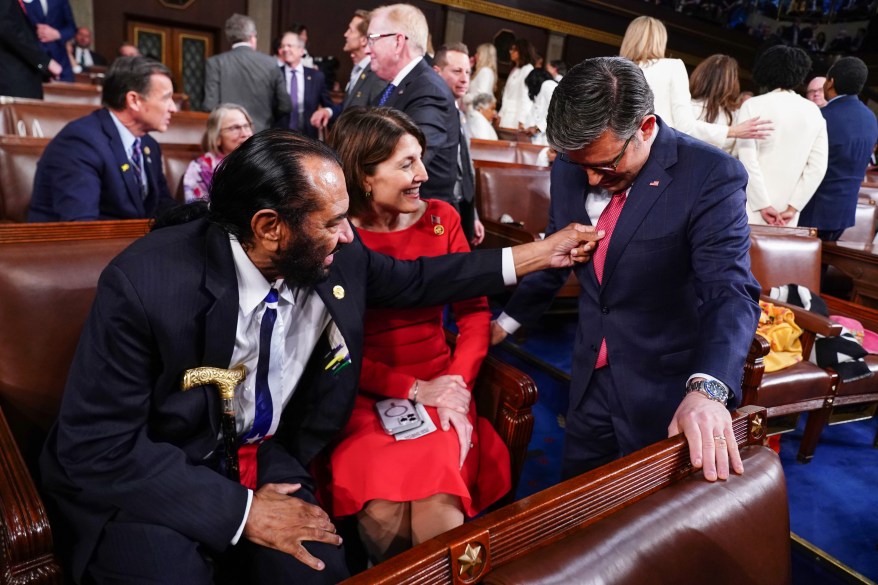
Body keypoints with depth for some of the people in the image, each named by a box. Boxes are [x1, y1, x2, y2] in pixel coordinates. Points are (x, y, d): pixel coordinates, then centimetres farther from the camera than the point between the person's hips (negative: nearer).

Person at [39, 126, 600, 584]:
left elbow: (414, 278, 5)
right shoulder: (147, 284, -26)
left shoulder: (338, 256, -13)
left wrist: (539, 253, 6)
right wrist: (238, 510, -23)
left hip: (262, 458, 4)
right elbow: (96, 451, -21)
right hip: (140, 479, -3)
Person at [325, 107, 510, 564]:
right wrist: (413, 389, -14)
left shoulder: (440, 218, 3)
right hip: (364, 394, -1)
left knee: (439, 509, -23)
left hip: (440, 386, 2)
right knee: (382, 511, -24)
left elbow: (474, 311, 2)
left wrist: (458, 383, -13)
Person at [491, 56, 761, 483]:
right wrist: (507, 321, 16)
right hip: (591, 379, 5)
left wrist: (707, 388, -41)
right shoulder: (569, 168, -3)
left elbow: (729, 290, -26)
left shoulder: (711, 175, -18)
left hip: (666, 391, -4)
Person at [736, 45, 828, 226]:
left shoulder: (753, 105, -4)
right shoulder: (814, 112, 8)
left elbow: (748, 160, -13)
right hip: (786, 214, 3)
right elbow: (818, 167, 3)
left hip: (753, 209, -3)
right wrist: (793, 207, 2)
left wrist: (763, 205, -8)